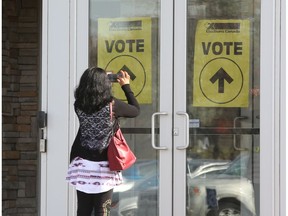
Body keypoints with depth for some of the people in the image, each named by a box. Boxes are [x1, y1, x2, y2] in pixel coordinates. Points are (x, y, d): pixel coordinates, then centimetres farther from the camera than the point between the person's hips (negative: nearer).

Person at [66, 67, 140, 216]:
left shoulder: (79, 106, -2)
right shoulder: (112, 105, -12)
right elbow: (136, 110, 6)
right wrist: (126, 86, 15)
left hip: (82, 165, 3)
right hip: (103, 167, -3)